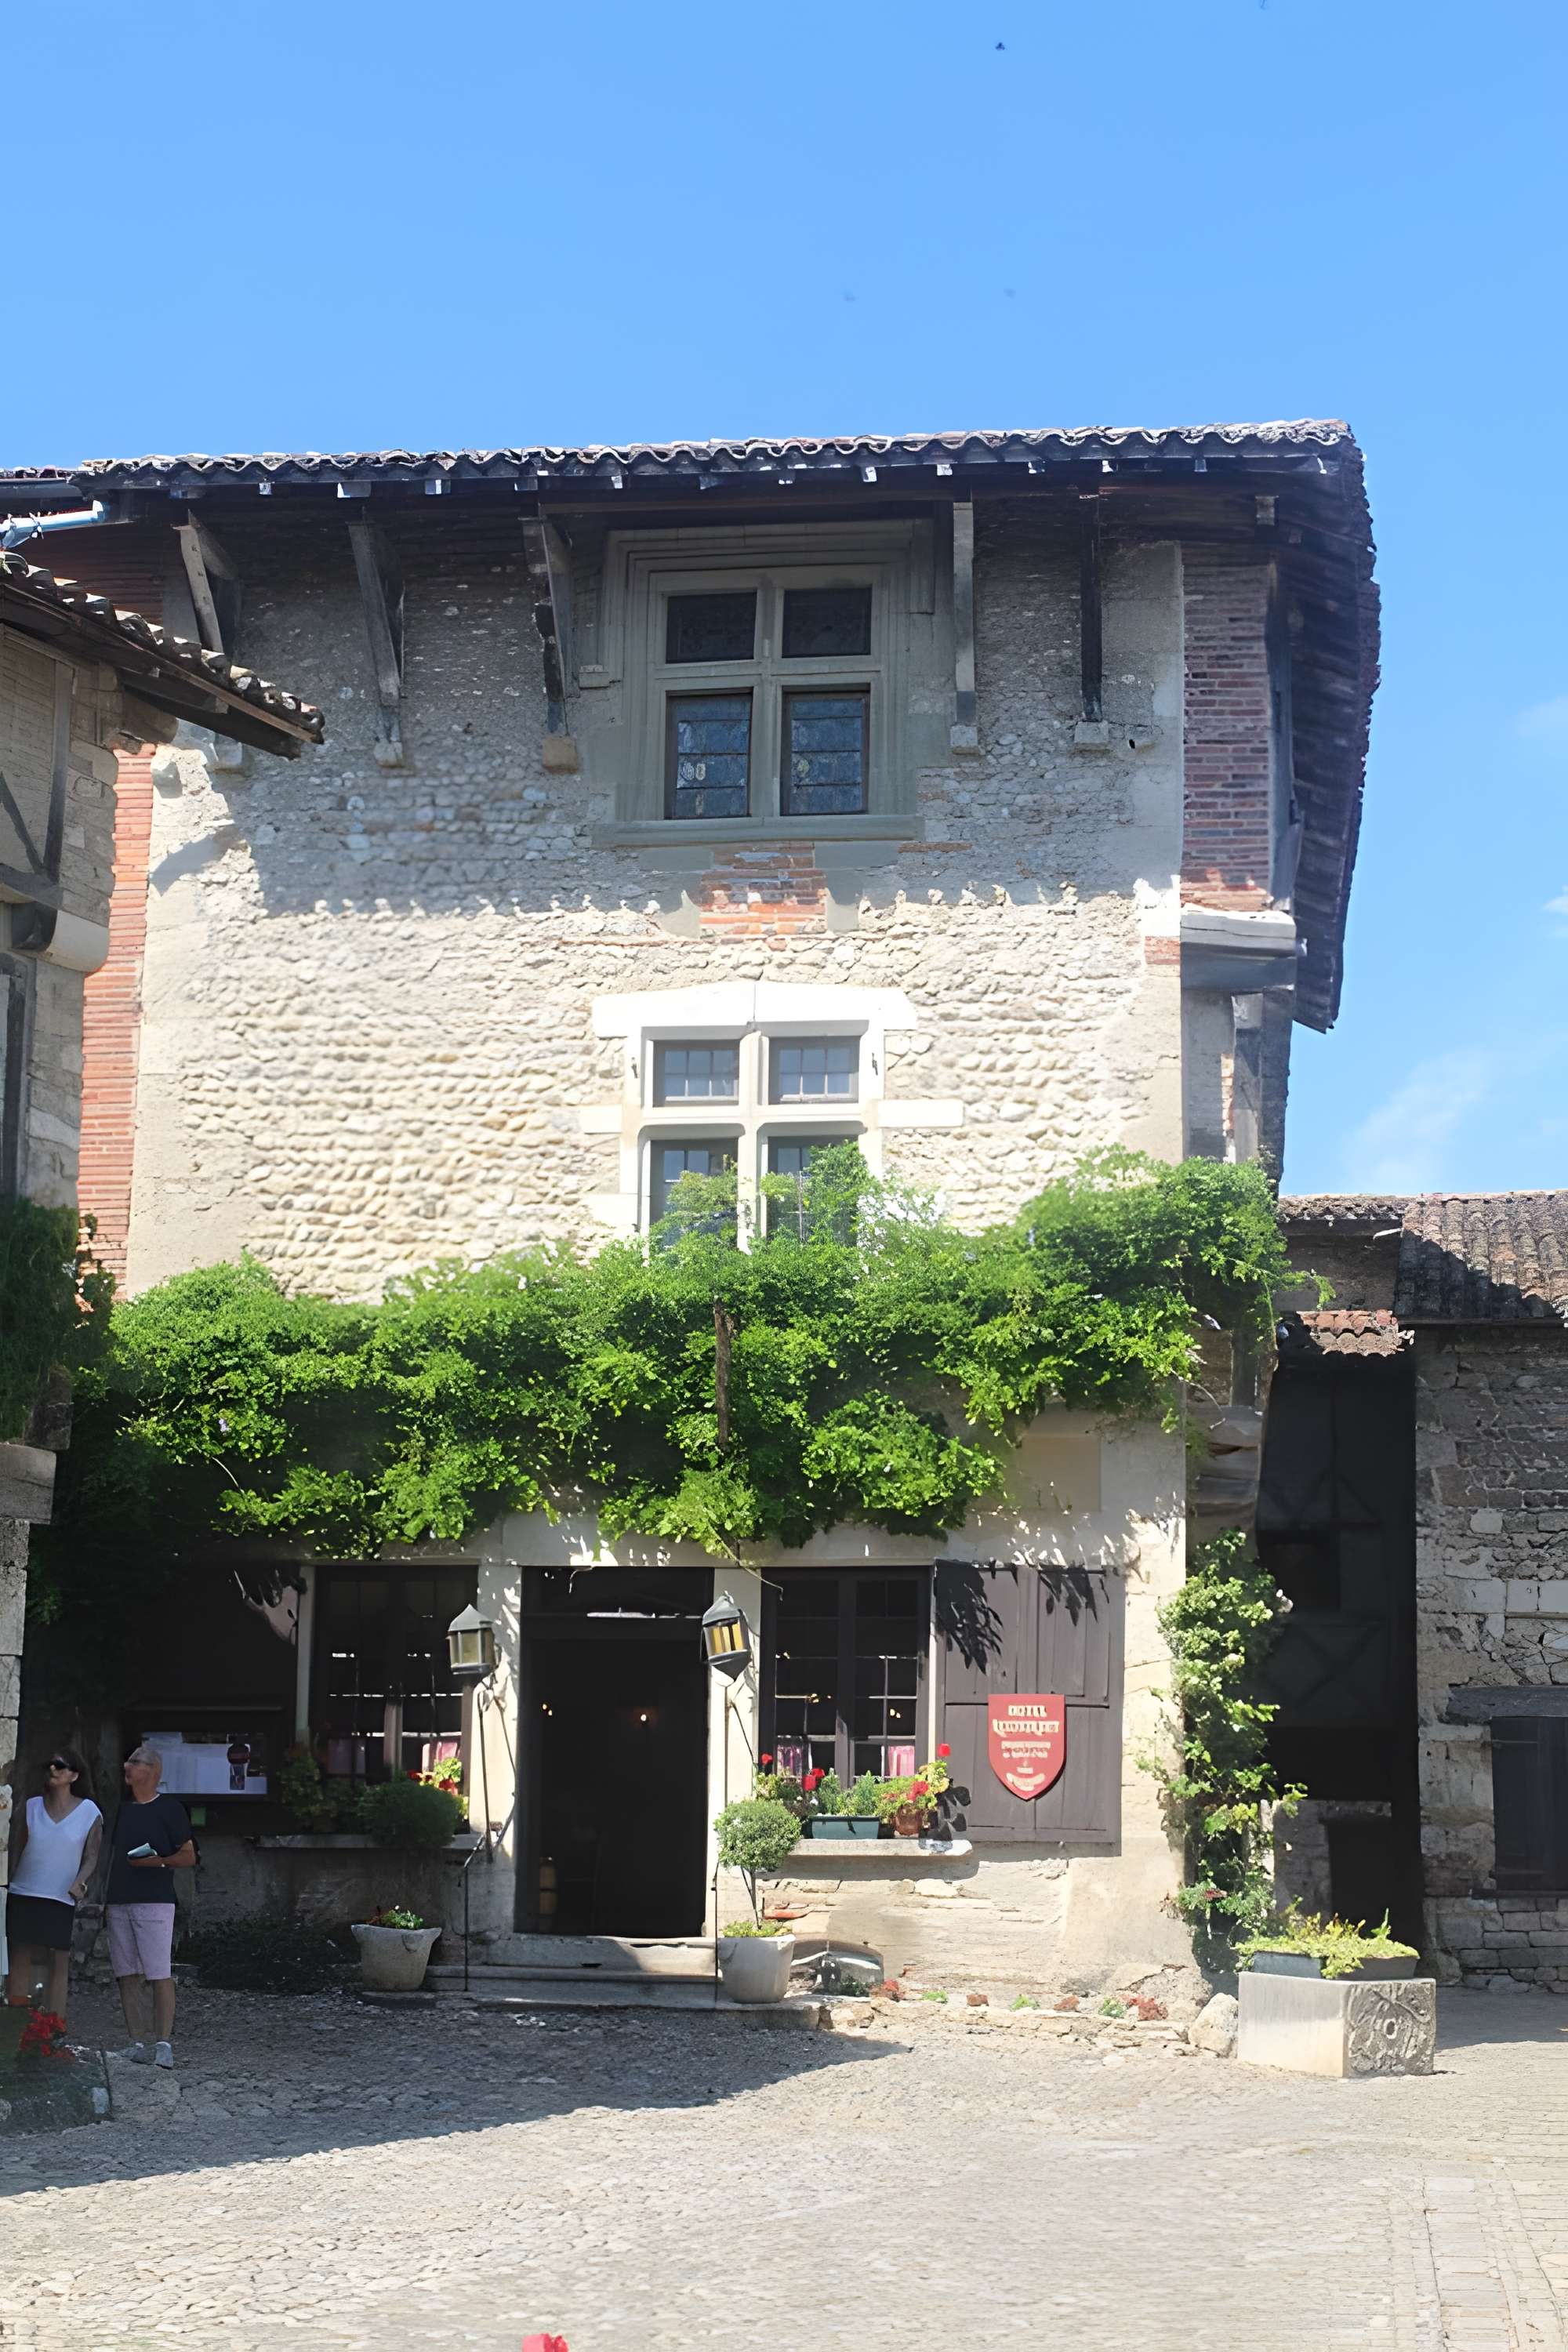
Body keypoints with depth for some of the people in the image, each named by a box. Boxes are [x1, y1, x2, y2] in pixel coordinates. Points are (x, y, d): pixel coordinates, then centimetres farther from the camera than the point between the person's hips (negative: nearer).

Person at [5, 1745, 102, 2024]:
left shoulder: (89, 1812, 3)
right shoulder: (31, 1807, 7)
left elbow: (91, 1857, 2)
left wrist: (79, 1883, -12)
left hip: (61, 1900, -2)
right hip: (22, 1895, 2)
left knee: (58, 1964, -2)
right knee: (20, 1960, -1)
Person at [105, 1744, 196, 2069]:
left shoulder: (169, 1808, 0)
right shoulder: (121, 1808, 17)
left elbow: (188, 1856, 0)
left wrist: (158, 1861, -17)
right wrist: (105, 1900, 17)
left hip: (155, 1900, -6)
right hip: (118, 1902, 6)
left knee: (159, 1974, -10)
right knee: (127, 1975, 3)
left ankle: (164, 2043, -10)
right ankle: (137, 2043, 6)